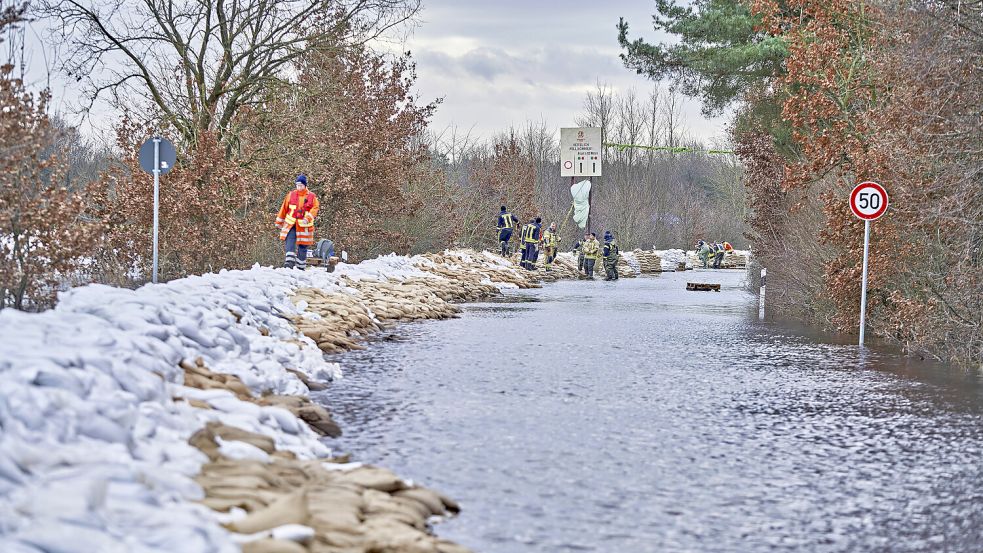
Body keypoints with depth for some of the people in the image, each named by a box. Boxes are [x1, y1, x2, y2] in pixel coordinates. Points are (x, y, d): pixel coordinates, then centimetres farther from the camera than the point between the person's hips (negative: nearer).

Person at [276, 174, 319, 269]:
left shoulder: (311, 196, 1)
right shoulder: (291, 195, 6)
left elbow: (315, 208, -8)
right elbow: (284, 208, 13)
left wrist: (307, 218, -25)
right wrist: (279, 222, 18)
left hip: (304, 225, -1)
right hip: (291, 225, 1)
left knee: (302, 247, 7)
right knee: (289, 244, -16)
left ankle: (300, 267, 18)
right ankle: (289, 264, -23)